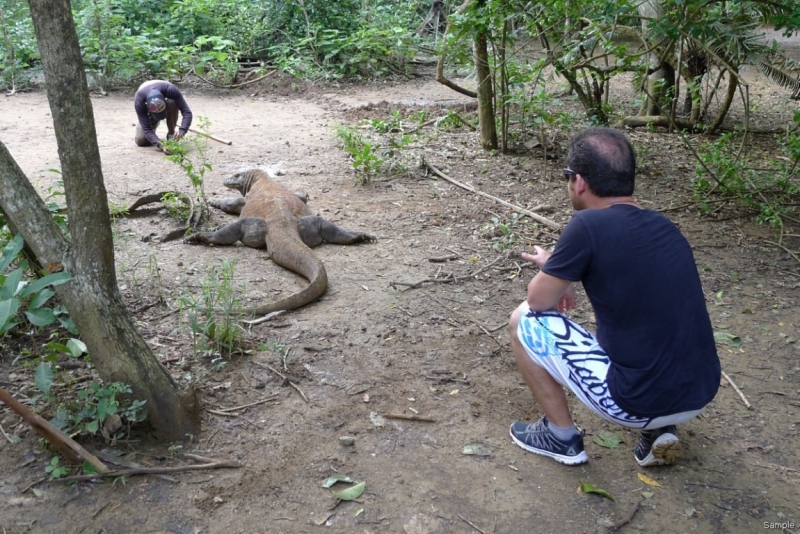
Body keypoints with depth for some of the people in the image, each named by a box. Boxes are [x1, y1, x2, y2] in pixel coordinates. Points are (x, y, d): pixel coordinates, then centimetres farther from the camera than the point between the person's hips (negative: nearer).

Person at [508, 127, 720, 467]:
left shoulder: (589, 225, -15)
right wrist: (560, 269, 25)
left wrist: (549, 270, 17)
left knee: (525, 320, 6)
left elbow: (538, 300, -4)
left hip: (639, 401, -7)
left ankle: (562, 437, 17)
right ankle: (657, 430, 19)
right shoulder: (666, 228, 8)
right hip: (699, 395, 7)